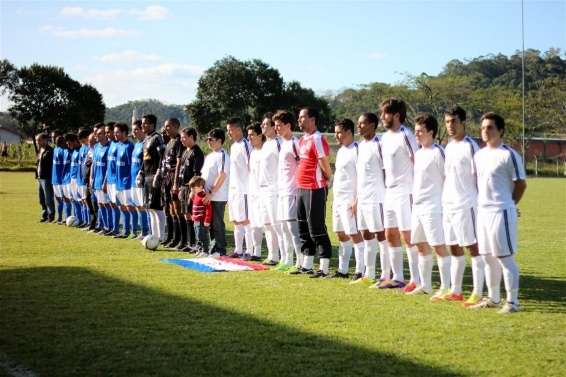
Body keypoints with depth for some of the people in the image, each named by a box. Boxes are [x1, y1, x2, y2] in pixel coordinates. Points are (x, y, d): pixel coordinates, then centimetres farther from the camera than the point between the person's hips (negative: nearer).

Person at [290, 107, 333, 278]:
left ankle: (324, 268, -3)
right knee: (303, 229, 14)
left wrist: (328, 178, 1)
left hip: (315, 189, -9)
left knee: (316, 229, -7)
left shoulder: (317, 139, -15)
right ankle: (306, 265, 22)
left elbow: (324, 163, -16)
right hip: (301, 188, 10)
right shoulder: (302, 139, 14)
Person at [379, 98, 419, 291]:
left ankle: (415, 280, -2)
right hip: (389, 193, 9)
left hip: (404, 193, -9)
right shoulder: (385, 138, 14)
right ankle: (398, 277, 18)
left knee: (408, 235, -7)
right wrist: (386, 187, 16)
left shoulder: (405, 136, -12)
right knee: (390, 235, 11)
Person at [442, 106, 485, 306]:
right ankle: (455, 291, 19)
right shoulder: (449, 147, 14)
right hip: (448, 205, 8)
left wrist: (479, 202, -13)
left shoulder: (470, 146, -9)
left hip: (466, 205, -8)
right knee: (454, 249, 12)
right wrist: (444, 201, 16)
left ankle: (478, 293, -2)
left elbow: (479, 176, -11)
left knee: (473, 247, -4)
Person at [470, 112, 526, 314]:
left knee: (505, 257, -6)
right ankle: (492, 298, 24)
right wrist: (480, 204, 12)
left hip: (501, 212, -8)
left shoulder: (509, 155, -10)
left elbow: (521, 183, -7)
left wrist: (509, 205, -3)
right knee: (488, 257, 14)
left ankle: (513, 301, 0)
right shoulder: (479, 154, 12)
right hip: (483, 212, 8)